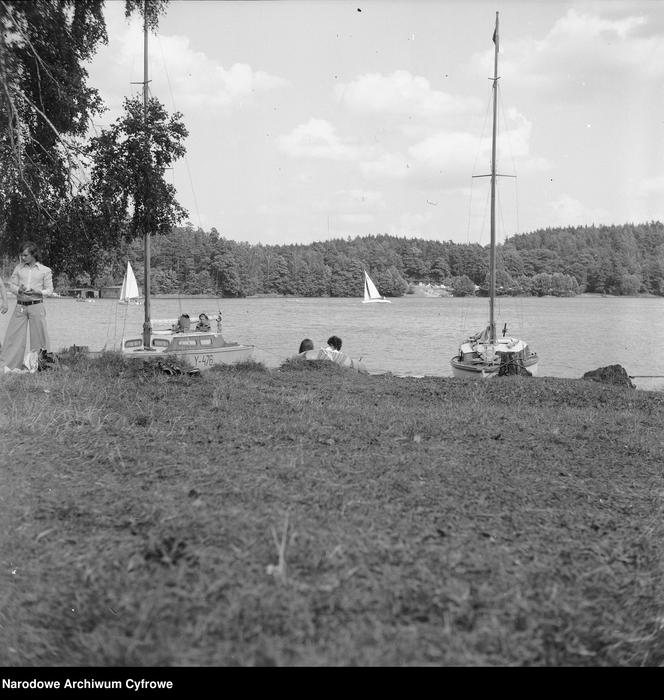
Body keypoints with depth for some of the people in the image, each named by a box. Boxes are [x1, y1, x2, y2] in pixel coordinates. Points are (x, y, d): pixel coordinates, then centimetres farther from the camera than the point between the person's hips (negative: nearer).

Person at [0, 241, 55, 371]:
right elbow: (11, 285, 10)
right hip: (20, 307, 2)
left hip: (36, 306, -2)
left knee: (38, 336, 0)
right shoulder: (18, 268, 10)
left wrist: (36, 292, -15)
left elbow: (49, 291, 3)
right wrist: (19, 290, -12)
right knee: (13, 335, -1)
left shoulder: (45, 270, 3)